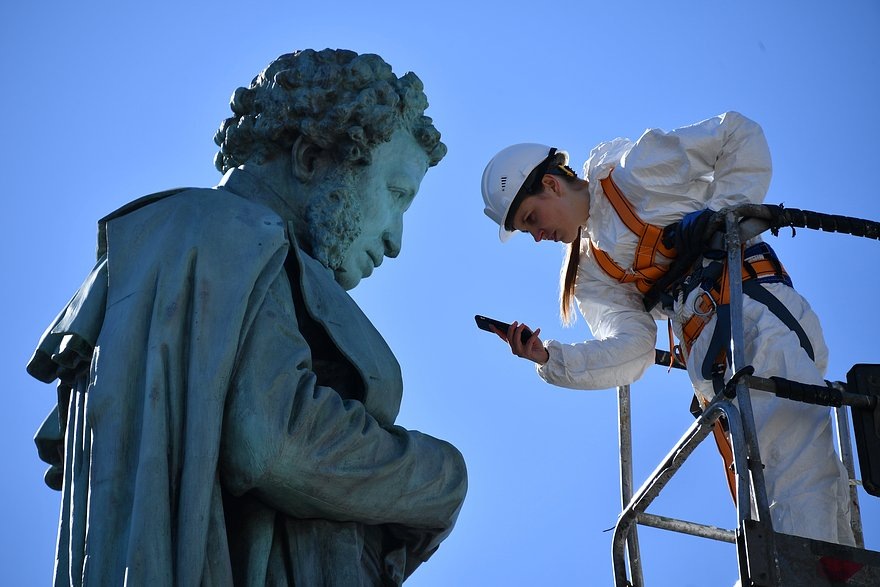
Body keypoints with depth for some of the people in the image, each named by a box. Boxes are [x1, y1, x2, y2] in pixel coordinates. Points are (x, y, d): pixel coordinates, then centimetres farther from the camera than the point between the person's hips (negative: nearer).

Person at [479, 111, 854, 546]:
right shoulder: (592, 275, 21)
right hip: (709, 356, 6)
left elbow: (739, 134, 7)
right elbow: (631, 348, 5)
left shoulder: (632, 172, 7)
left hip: (757, 310, -6)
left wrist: (724, 209, -6)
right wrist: (551, 359, -9)